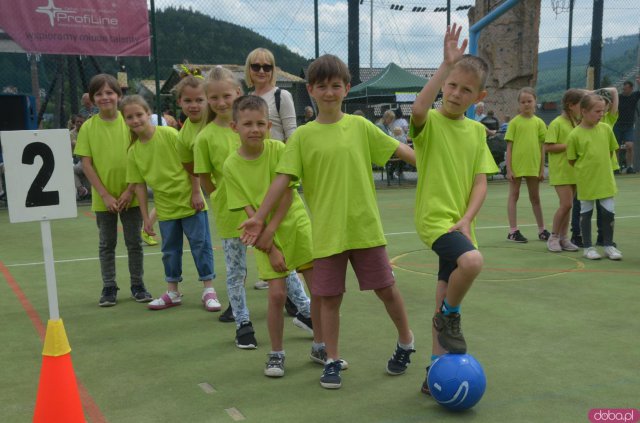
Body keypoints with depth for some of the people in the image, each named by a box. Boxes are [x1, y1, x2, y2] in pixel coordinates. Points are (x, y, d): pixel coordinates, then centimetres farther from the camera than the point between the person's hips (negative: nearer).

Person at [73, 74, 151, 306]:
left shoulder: (129, 122, -4)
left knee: (134, 242, 9)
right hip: (103, 198, 0)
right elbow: (86, 164, -5)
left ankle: (137, 285, 23)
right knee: (107, 244, 11)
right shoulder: (88, 127, -4)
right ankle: (109, 287, 23)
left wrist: (131, 190, -11)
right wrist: (105, 195, -11)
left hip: (130, 196, 0)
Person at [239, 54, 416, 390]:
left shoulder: (360, 126, 2)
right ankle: (332, 361, 24)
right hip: (326, 232, 0)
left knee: (386, 288, 10)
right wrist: (259, 217, -9)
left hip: (365, 226, 1)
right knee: (330, 298, 7)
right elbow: (283, 179, -3)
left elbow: (400, 150, 6)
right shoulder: (302, 136, 0)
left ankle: (406, 342, 35)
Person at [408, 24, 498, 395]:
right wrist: (446, 65, -34)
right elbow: (419, 109, -33)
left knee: (447, 296, 13)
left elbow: (480, 182, 3)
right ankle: (450, 317, -3)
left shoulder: (476, 130, 7)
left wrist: (466, 219, -11)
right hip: (434, 218, -6)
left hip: (461, 223, 6)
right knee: (472, 260, -33)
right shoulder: (429, 122, -7)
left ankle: (437, 368, 28)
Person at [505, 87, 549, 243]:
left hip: (533, 166, 3)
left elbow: (542, 147, 6)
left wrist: (542, 169, 3)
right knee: (513, 196, 5)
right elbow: (509, 146, -4)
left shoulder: (539, 122, 4)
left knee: (535, 198, 14)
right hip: (516, 165, -3)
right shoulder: (514, 122, -3)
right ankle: (513, 231, 10)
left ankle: (541, 230, 24)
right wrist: (508, 168, -9)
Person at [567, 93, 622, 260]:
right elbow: (571, 160, -4)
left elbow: (611, 150, 13)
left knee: (609, 212, 5)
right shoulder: (575, 134, -11)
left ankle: (608, 245, 21)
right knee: (586, 212, 9)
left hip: (605, 179, 3)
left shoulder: (606, 129, 0)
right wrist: (585, 167, -1)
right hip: (586, 181, -3)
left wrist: (600, 164, 8)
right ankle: (588, 247, 21)